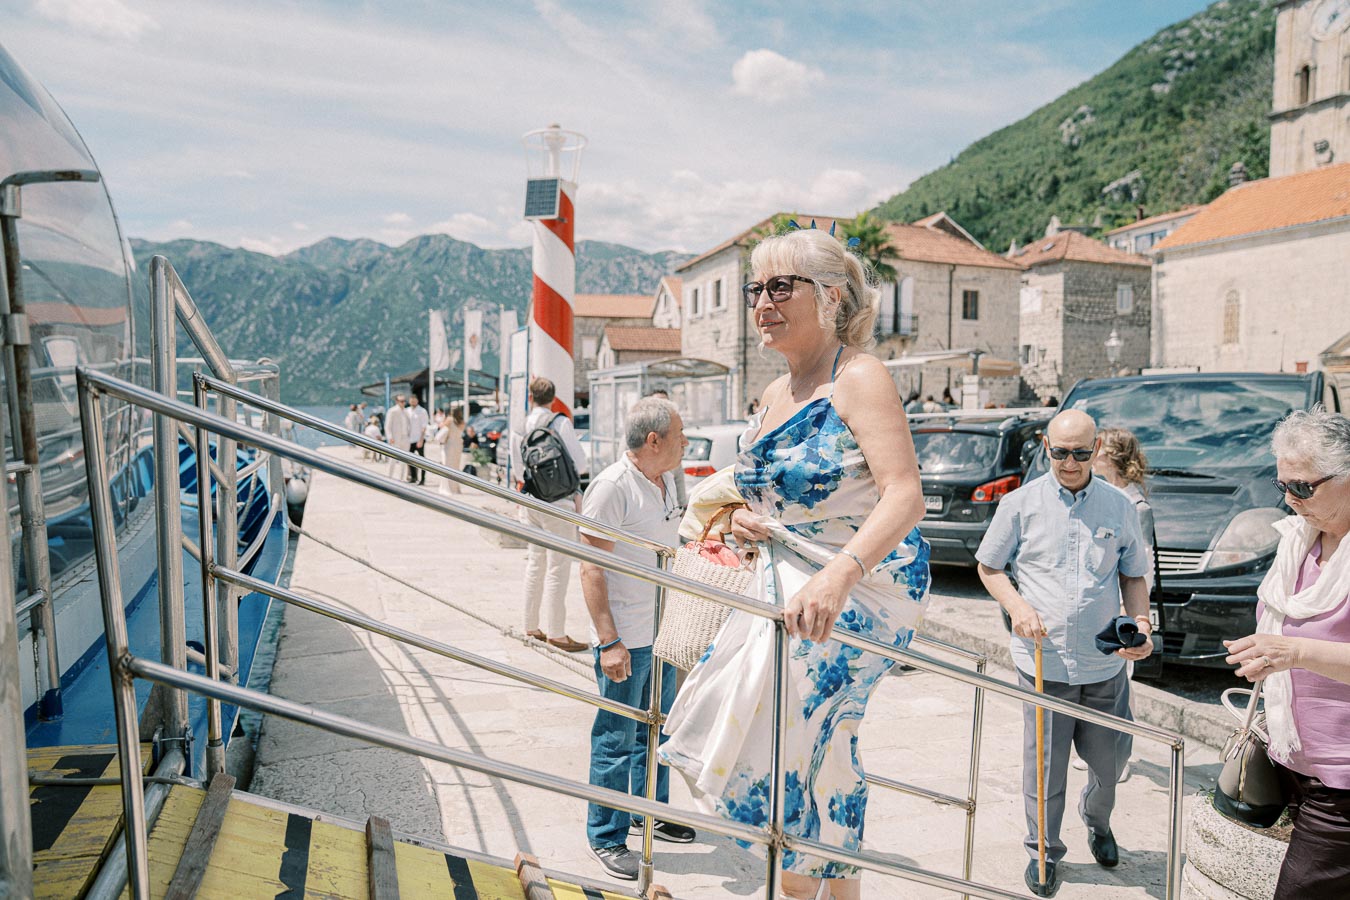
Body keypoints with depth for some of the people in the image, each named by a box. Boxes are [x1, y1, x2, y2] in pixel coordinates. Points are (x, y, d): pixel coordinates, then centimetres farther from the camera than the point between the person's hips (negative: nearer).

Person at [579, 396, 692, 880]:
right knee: (617, 739, 3)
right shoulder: (612, 486, -18)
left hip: (661, 632, 8)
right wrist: (608, 641, -22)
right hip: (625, 638, -8)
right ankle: (606, 836, 19)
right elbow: (591, 569, -18)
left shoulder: (666, 482, 8)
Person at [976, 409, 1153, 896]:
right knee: (1044, 765, 6)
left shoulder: (1119, 507, 4)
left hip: (1106, 664, 2)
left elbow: (1133, 577, 13)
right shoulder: (1021, 503, -2)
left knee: (1111, 758, 13)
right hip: (1043, 662, -2)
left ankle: (1097, 821, 45)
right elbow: (989, 567, 5)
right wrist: (1017, 606, -13)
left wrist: (1140, 623, -6)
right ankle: (1044, 850, 28)